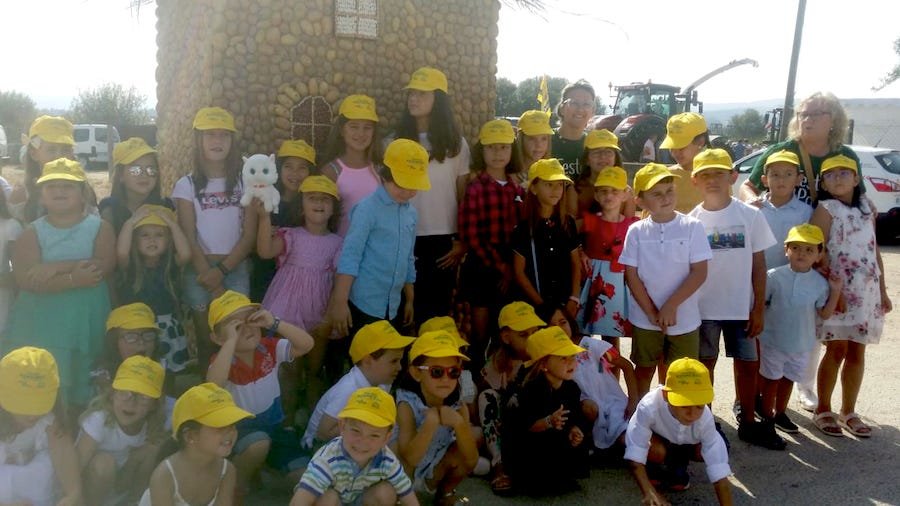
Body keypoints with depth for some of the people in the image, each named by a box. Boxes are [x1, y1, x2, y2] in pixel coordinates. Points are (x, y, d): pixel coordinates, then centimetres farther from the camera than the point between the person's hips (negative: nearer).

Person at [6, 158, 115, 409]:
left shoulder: (100, 227, 2)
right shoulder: (32, 233, 2)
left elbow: (104, 267, -14)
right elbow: (25, 279, -12)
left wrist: (57, 267, -19)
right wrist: (74, 278, -23)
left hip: (86, 321, 0)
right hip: (40, 324, 0)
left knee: (83, 389, 9)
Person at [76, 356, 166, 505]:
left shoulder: (150, 423, -18)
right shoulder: (99, 419, -30)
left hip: (122, 483, 5)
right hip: (88, 486, -5)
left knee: (151, 450, -18)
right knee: (105, 461, -34)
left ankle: (135, 499, 0)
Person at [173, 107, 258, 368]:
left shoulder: (244, 181, 3)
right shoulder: (187, 185, 0)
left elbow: (249, 235, -1)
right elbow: (189, 239, -4)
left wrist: (222, 270, -14)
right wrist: (213, 283, -11)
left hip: (235, 269, 1)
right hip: (200, 271, 0)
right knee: (207, 339, 7)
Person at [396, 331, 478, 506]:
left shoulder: (458, 407, -15)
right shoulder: (406, 404, -27)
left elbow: (471, 459, -23)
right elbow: (410, 458, -37)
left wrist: (459, 423, -38)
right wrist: (431, 420, -46)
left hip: (430, 476, 4)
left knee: (461, 453, -22)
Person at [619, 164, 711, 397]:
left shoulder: (692, 227, -8)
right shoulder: (636, 231, -4)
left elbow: (699, 273, -11)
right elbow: (632, 276, -4)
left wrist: (671, 306, -16)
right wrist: (652, 313, -10)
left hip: (684, 319, -1)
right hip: (645, 319, 1)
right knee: (644, 371, 16)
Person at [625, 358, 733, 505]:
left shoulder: (705, 418, -35)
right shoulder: (649, 407, -44)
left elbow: (719, 470, -36)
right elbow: (635, 457, -43)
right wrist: (649, 493, -57)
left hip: (684, 444, 3)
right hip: (654, 437, -3)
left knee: (719, 450, -21)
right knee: (656, 451, -35)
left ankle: (678, 460, 8)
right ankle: (652, 468, 1)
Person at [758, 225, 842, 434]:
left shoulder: (820, 283, -8)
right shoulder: (774, 276, -14)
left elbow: (825, 314, -5)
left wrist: (835, 291, -13)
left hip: (802, 344, 3)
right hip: (773, 341, -2)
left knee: (788, 379, 19)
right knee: (771, 378, 13)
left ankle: (780, 413, 37)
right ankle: (767, 415, 29)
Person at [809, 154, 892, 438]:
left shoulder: (867, 207, 10)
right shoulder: (826, 209, -5)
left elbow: (875, 250, 13)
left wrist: (883, 290, 12)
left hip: (867, 291, 5)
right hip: (838, 290, -5)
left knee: (857, 352, 9)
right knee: (837, 350, -2)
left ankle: (848, 412, 20)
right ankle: (823, 410, 13)